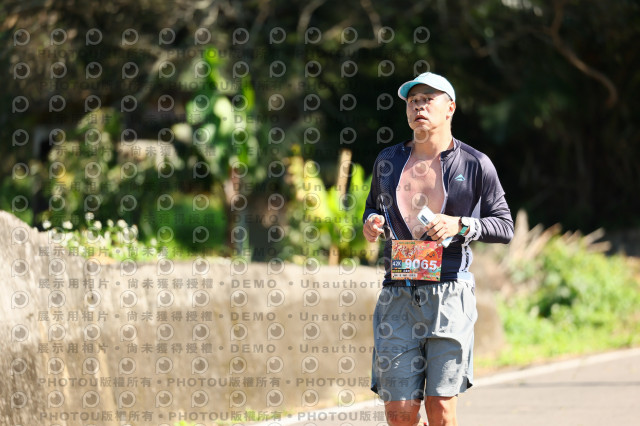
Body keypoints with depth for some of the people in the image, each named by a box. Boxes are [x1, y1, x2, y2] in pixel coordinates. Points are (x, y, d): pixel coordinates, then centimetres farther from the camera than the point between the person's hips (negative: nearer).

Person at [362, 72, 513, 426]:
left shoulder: (475, 165, 3)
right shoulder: (388, 161, 13)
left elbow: (504, 227, 4)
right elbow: (373, 207, 29)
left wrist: (460, 226, -13)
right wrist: (370, 223, 5)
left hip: (449, 294, -3)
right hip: (398, 298, 3)